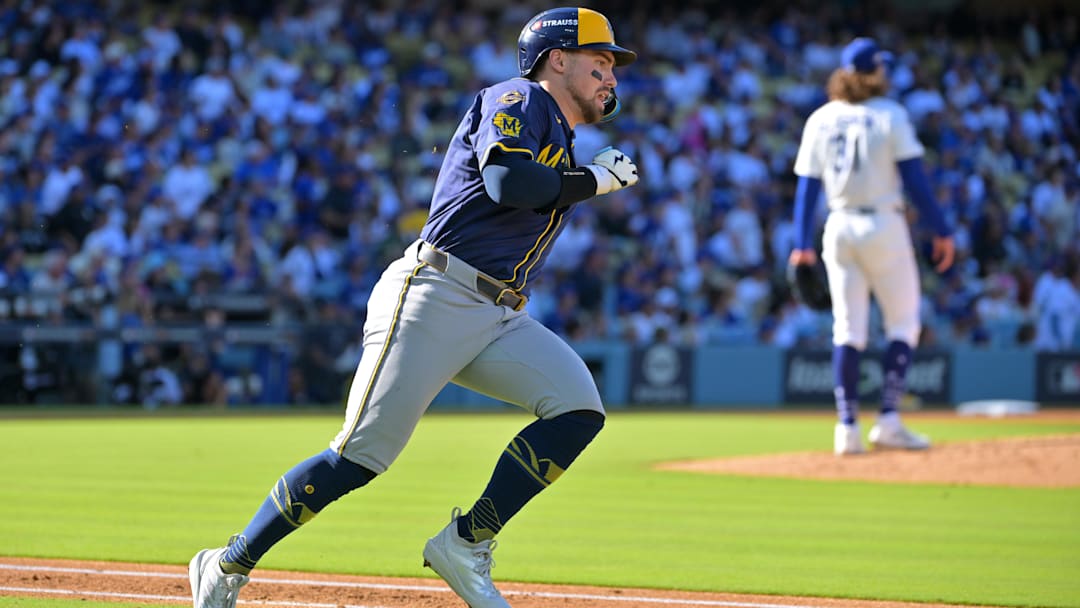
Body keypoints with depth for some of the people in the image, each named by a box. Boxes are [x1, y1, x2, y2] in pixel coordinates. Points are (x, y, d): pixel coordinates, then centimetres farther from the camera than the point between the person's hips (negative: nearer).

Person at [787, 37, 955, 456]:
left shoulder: (820, 120, 5)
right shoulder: (889, 115, -6)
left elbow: (807, 185, 5)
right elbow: (914, 177, -9)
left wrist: (802, 242, 8)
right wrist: (940, 230, -5)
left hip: (839, 229, 4)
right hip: (883, 226, -4)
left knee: (847, 329, 8)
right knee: (902, 323, 6)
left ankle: (847, 426, 0)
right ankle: (889, 420, -6)